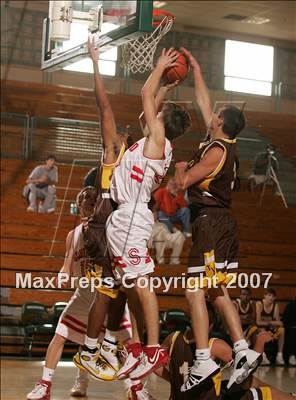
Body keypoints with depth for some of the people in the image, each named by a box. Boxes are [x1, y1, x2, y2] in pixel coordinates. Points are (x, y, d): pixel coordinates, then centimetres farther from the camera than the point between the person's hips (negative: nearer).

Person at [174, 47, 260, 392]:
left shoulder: (217, 150, -14)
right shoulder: (222, 143, 12)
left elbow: (184, 182, -16)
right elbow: (204, 104, 24)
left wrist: (181, 167, 6)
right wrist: (196, 70, 31)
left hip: (212, 223, -9)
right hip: (218, 222, 9)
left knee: (194, 291, -11)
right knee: (217, 292, 12)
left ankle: (203, 361, -14)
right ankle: (243, 351, 9)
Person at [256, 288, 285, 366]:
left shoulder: (275, 306, -1)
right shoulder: (259, 304, -14)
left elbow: (278, 322, -7)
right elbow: (258, 322, -19)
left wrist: (276, 332, -26)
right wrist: (272, 322, -24)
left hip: (270, 328, 4)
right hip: (259, 328, -4)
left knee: (282, 329, -23)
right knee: (262, 330, -36)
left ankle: (279, 356, -22)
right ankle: (262, 355, -31)